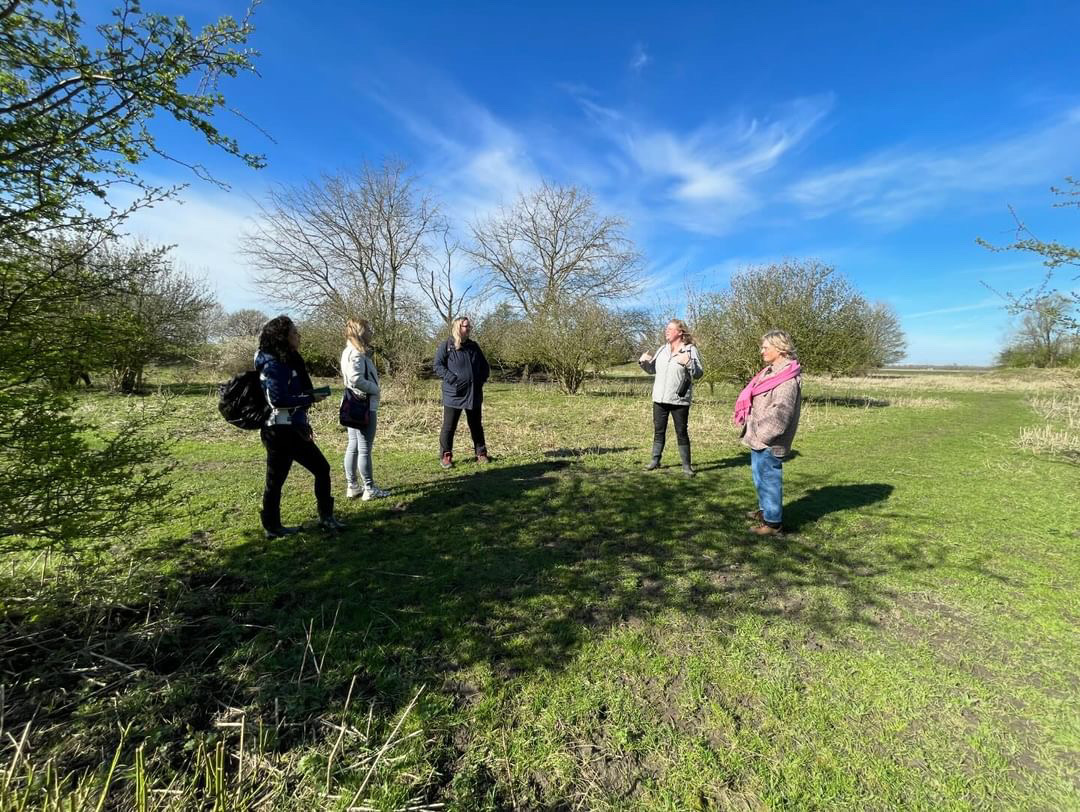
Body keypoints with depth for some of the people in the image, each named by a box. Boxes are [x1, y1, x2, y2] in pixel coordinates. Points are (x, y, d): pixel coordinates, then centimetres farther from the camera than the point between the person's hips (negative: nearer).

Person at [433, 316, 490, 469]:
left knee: (476, 425, 13)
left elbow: (485, 366, 17)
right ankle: (445, 456, 14)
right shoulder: (446, 345, -4)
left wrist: (480, 380, 3)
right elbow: (438, 366, -9)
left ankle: (481, 453, 23)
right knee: (449, 426, 3)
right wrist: (453, 379, -18)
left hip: (474, 394, 5)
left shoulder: (474, 346, 11)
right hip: (453, 394, -4)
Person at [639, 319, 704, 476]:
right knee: (659, 431, 13)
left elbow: (699, 374, -10)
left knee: (681, 432, 4)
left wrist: (688, 363, -25)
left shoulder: (690, 350, -5)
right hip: (659, 399, 5)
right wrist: (644, 362, 0)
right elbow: (653, 369, 19)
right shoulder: (662, 350, 10)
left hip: (679, 400, -5)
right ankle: (655, 460, 25)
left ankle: (686, 465, 15)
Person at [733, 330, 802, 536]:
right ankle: (765, 510, 40)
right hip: (759, 439, 10)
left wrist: (761, 434, -19)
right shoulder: (772, 371, 11)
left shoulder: (788, 379, -20)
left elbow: (780, 413, -27)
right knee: (760, 477, 23)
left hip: (769, 443, -10)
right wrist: (752, 430, 14)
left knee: (769, 479, 1)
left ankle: (773, 522, 14)